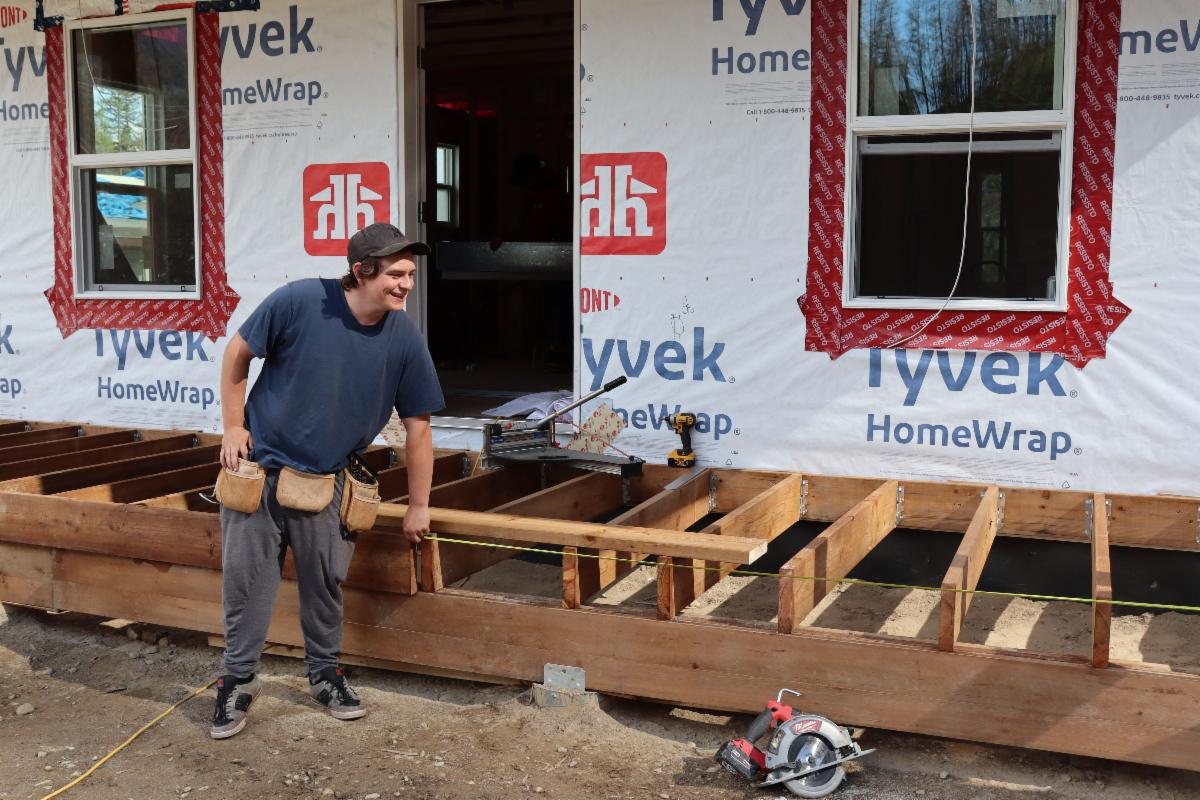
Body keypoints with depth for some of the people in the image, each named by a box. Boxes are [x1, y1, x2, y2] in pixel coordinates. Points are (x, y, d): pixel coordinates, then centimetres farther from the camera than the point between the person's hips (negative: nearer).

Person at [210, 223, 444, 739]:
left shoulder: (404, 339, -11)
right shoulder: (300, 302, -19)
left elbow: (417, 425, -3)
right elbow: (238, 352, -4)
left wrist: (418, 506, 0)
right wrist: (233, 425, -6)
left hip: (325, 480, 2)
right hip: (260, 467, -2)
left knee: (326, 581, 10)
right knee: (246, 579, 5)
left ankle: (325, 674, 31)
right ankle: (238, 681, 23)